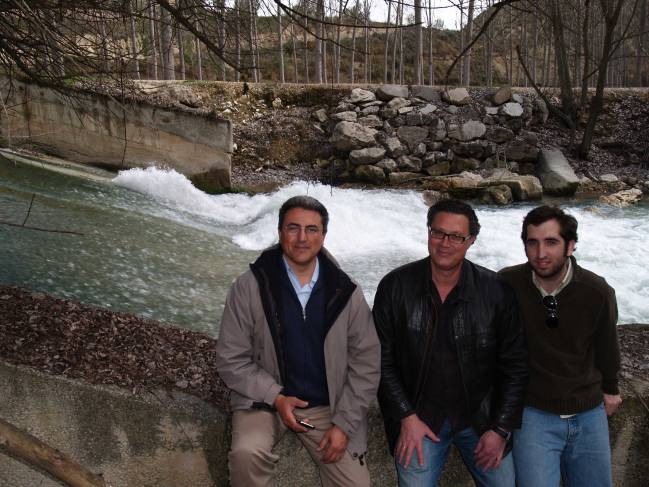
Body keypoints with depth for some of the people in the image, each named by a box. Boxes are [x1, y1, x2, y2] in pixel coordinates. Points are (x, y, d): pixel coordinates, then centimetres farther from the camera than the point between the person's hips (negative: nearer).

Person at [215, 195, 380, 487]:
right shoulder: (249, 287, -9)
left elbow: (366, 362, -1)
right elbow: (231, 360, -5)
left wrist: (344, 424, -7)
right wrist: (276, 397, -16)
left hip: (329, 406, 2)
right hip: (265, 399, -1)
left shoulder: (347, 293, -5)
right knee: (246, 454, -30)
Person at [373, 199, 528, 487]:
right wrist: (406, 417, -8)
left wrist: (500, 429, -4)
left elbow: (515, 365, -2)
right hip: (418, 421, -1)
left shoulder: (496, 291, -9)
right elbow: (382, 360, -4)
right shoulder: (395, 287, -9)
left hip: (482, 418, 1)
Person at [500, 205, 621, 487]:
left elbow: (606, 344, 5)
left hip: (589, 413, 2)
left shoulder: (598, 292, -14)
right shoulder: (507, 284, -17)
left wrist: (610, 389, 20)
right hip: (533, 413, -2)